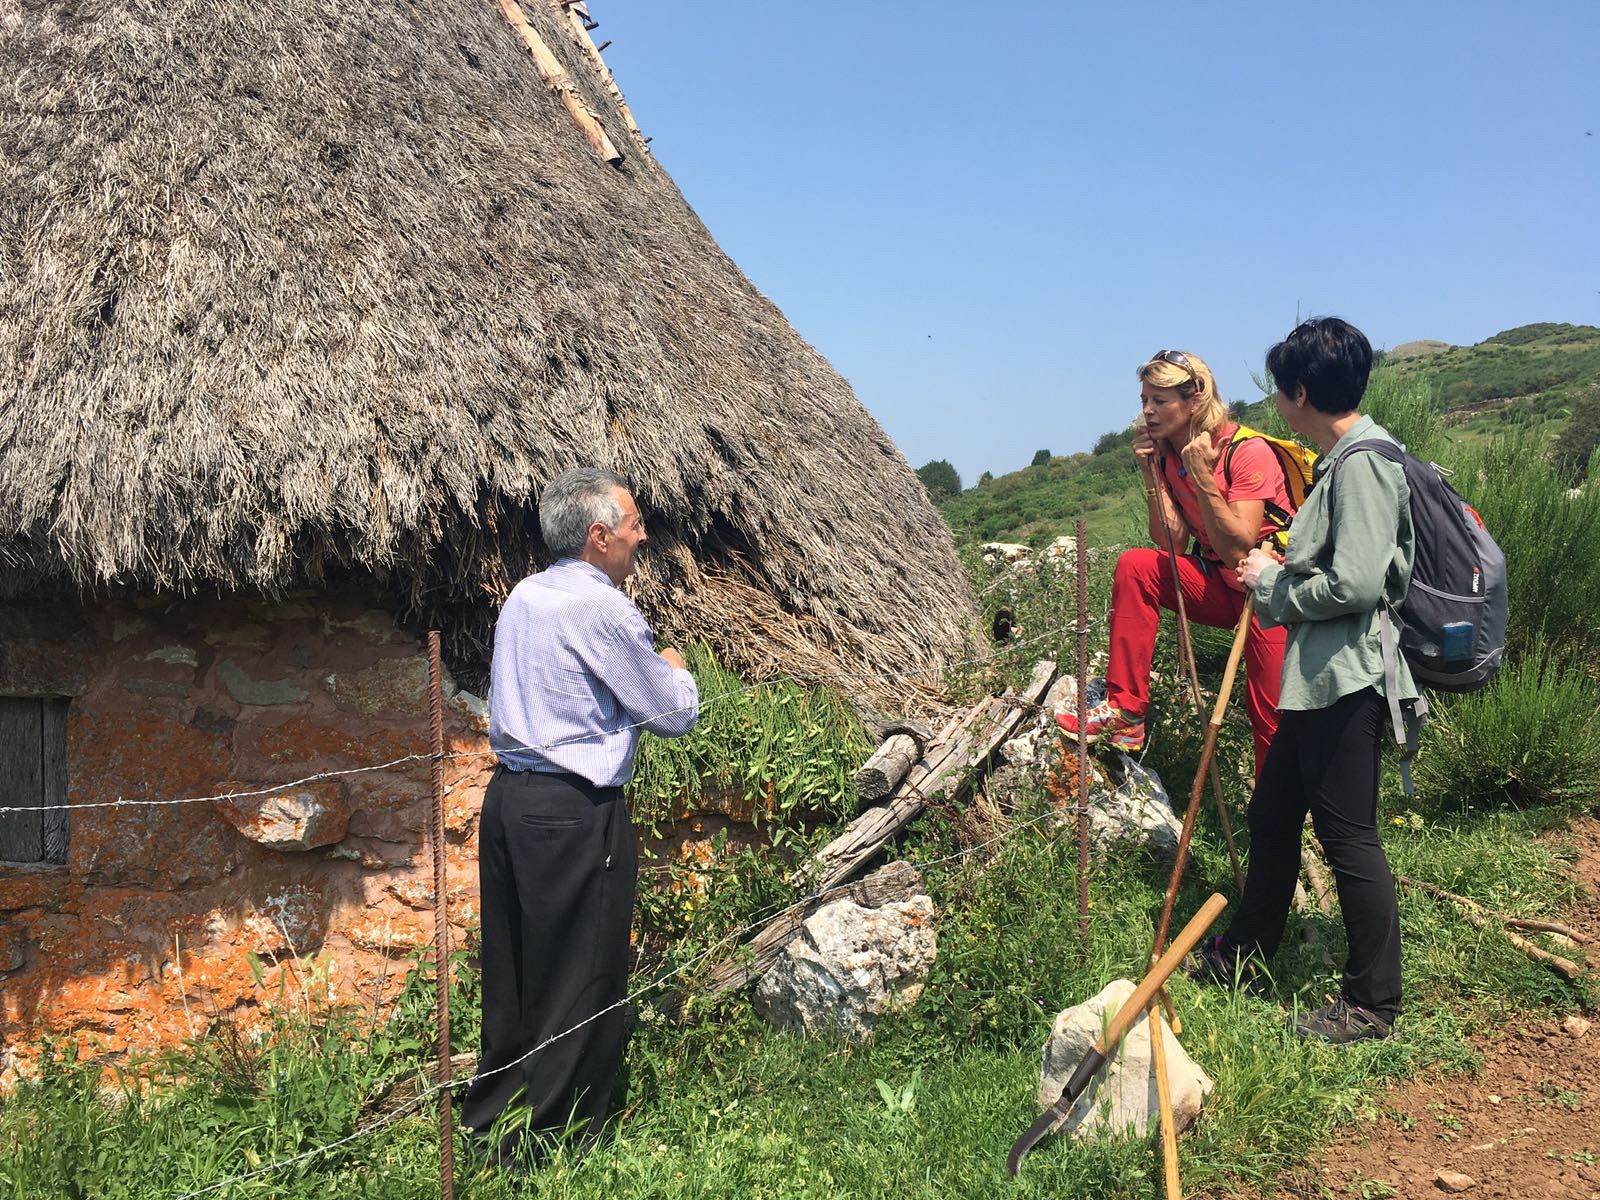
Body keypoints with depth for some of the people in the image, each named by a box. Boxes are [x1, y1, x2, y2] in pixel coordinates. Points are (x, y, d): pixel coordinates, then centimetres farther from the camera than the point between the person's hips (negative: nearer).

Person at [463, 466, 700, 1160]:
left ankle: (488, 1123, 27)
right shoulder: (603, 609, -14)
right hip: (575, 814, -9)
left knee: (510, 974, 17)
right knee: (583, 987, 2)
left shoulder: (523, 596, 12)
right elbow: (675, 716, -8)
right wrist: (674, 669, 14)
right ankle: (552, 1141, 10)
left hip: (507, 798, 9)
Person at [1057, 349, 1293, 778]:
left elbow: (1237, 549, -24)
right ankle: (1126, 712, -16)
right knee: (1135, 567, -17)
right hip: (1219, 585, 6)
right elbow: (1172, 542, -6)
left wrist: (1201, 476, -28)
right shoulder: (1166, 455, 1)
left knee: (1270, 719, -8)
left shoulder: (1249, 453, -18)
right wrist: (1151, 474, -12)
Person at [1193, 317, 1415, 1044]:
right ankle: (1244, 954, 36)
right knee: (1271, 817, 19)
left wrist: (1273, 583, -10)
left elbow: (1356, 584, -24)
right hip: (1318, 679, 11)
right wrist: (1280, 572, 7)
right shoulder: (1342, 462, 14)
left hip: (1347, 680, -11)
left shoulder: (1363, 464, -17)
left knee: (1348, 835, -1)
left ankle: (1373, 1004, 13)